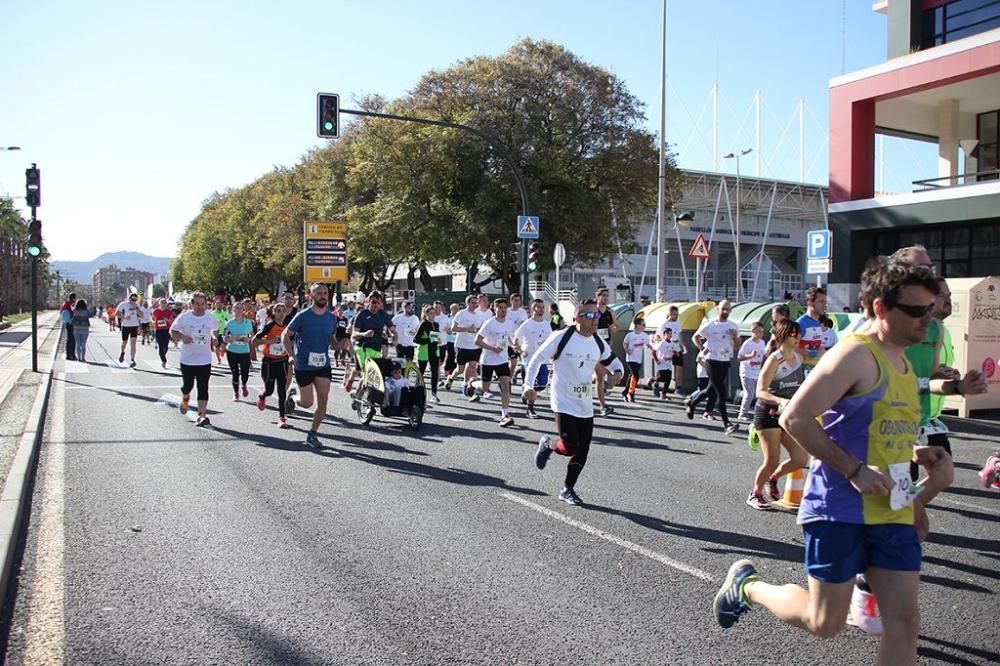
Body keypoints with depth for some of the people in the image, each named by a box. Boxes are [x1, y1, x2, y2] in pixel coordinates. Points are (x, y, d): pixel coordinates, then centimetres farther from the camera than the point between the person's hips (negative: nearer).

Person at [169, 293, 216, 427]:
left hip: (205, 360, 1)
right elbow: (172, 331, 2)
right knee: (187, 386, 11)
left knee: (203, 388, -4)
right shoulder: (184, 318, -7)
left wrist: (213, 338, -4)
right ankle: (185, 399, 46)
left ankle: (202, 415, -2)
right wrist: (182, 337, -17)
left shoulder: (211, 318, 0)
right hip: (187, 359, -1)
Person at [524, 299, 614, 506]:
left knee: (582, 452, 5)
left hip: (586, 407, 6)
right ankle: (548, 444, 18)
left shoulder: (599, 343, 5)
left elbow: (612, 360, 22)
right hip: (564, 403, -6)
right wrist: (529, 385, -12)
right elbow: (537, 359, -4)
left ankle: (568, 489, 23)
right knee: (570, 447, -16)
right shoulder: (561, 337, -11)